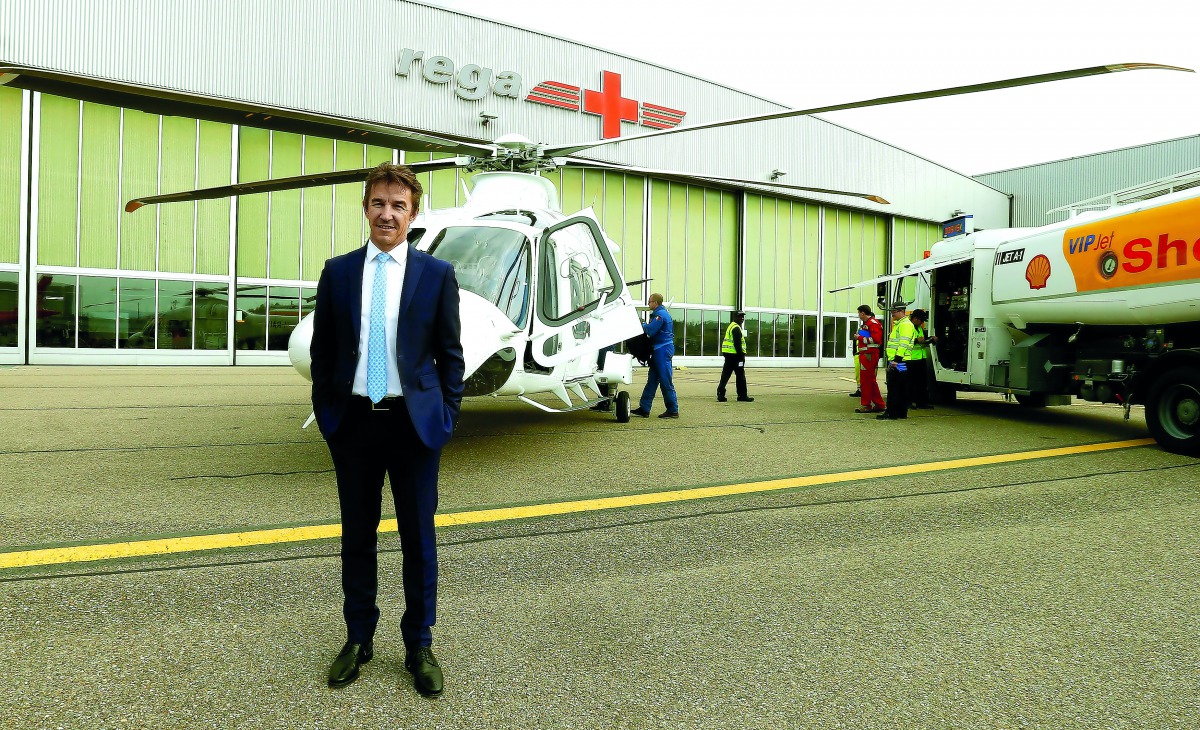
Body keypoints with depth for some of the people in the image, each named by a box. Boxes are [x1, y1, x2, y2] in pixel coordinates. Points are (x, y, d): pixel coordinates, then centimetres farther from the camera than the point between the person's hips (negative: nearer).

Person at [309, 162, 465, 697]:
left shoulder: (437, 273, 0)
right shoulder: (337, 271, 5)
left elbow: (450, 353, 2)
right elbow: (322, 351, 9)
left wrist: (446, 417, -2)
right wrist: (324, 413, 5)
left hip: (415, 422, -1)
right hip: (354, 422, 2)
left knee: (419, 538, 7)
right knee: (357, 536, 13)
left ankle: (419, 646, 24)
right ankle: (359, 639, 31)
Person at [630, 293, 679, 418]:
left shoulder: (660, 315, -14)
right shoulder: (661, 313, 19)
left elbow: (650, 331, -20)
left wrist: (642, 325, -3)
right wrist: (646, 326, 7)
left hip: (662, 350, -11)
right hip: (659, 350, 11)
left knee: (666, 382, -6)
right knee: (652, 380, 9)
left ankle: (673, 410, 0)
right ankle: (644, 409, 12)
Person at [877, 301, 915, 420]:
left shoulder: (905, 325, -12)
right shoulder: (898, 324, 22)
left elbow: (904, 344, -21)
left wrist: (896, 359, -26)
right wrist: (892, 360, 25)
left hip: (899, 363, -11)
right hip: (895, 362, 11)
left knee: (893, 388, -10)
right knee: (901, 389, 12)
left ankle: (892, 413, -9)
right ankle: (901, 412, 17)